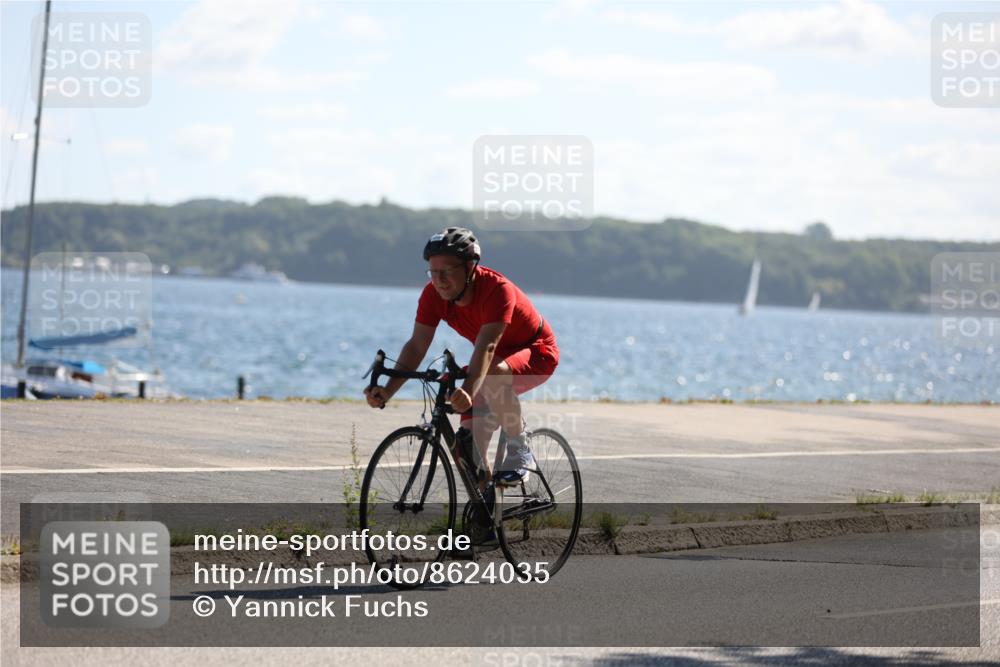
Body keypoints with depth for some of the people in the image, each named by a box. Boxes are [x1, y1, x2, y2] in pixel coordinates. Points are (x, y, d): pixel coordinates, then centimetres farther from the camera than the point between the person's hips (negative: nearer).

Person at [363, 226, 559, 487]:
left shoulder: (497, 289, -35)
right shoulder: (433, 294, -17)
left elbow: (486, 347, -46)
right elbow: (416, 346, -21)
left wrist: (468, 392, -62)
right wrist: (388, 391, -36)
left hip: (536, 351, -7)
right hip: (497, 356, 7)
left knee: (493, 376, -38)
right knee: (469, 438, -8)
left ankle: (520, 452, -20)